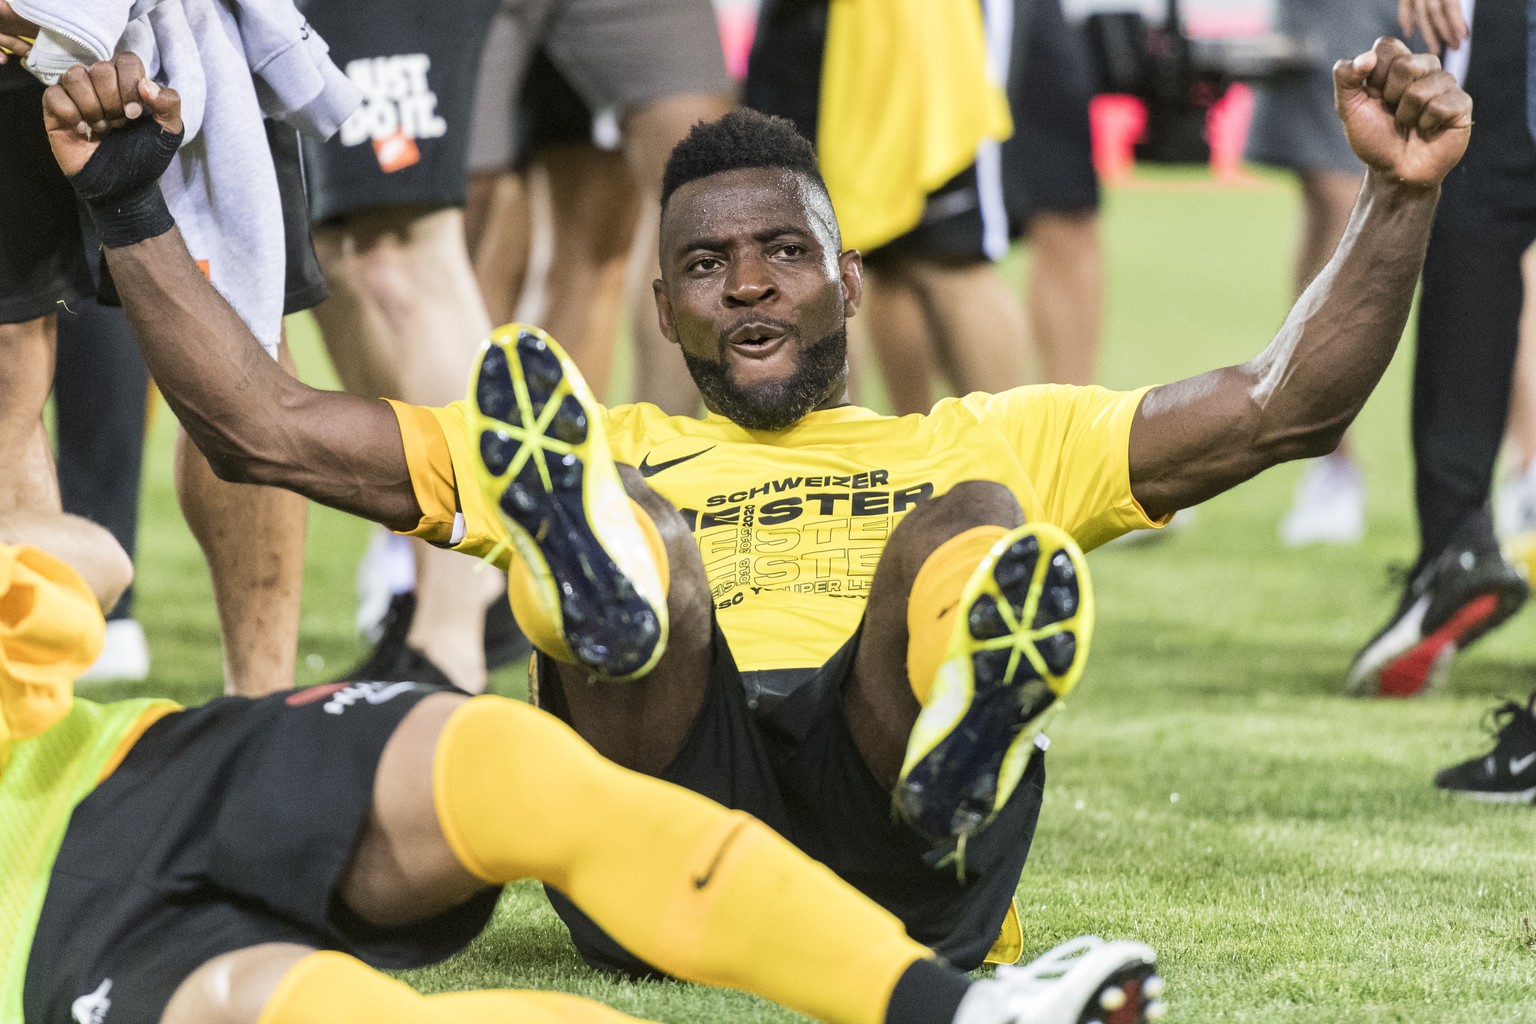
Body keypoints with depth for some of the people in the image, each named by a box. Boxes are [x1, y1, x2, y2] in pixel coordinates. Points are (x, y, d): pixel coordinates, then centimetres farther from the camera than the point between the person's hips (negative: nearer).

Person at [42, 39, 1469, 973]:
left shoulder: (984, 445, 34)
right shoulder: (603, 456, 34)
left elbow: (1282, 407, 25)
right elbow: (263, 431, 29)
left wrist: (1399, 198, 13)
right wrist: (124, 206, 21)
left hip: (905, 882, 0)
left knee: (974, 525, -26)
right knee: (640, 552, -25)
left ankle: (961, 766, -62)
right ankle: (599, 562, -65)